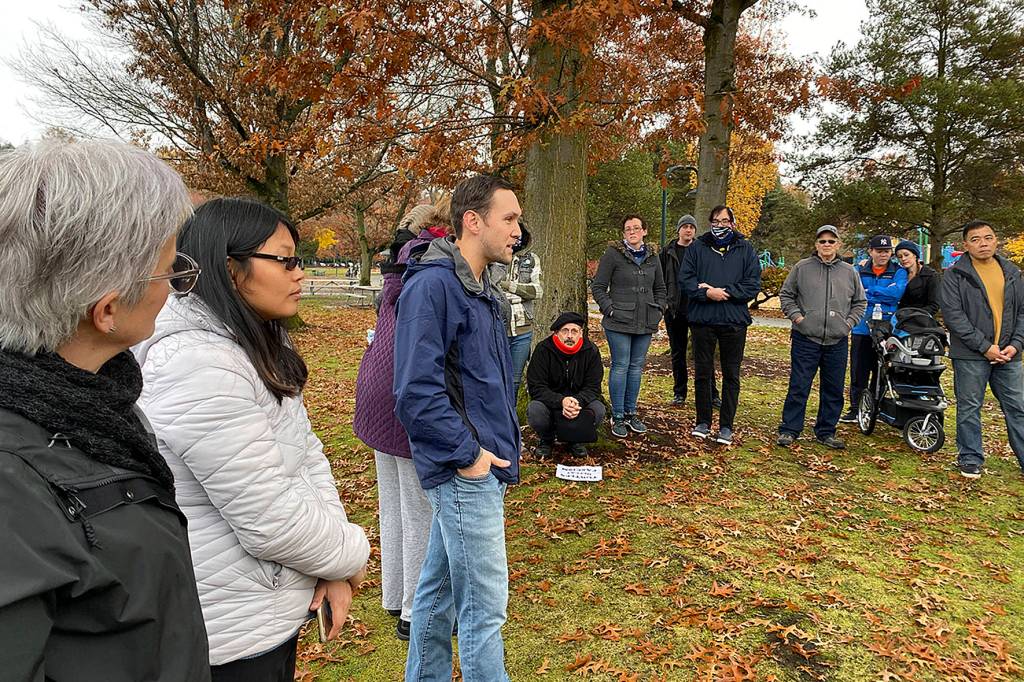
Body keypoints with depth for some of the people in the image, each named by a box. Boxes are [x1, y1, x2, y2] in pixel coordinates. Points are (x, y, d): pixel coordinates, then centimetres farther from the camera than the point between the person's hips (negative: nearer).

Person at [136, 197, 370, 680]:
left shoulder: (261, 347, 4)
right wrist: (350, 556, -9)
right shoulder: (198, 365, -27)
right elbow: (271, 521, -27)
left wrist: (334, 570, -6)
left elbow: (307, 452, 3)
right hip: (233, 638, -9)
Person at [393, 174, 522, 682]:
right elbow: (417, 392, -22)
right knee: (484, 607, 1)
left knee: (438, 586, 21)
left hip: (482, 462, 9)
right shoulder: (432, 286, -16)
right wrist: (467, 454, -16)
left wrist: (505, 440, 14)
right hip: (467, 471, -9)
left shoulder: (482, 287, 13)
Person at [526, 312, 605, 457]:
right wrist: (561, 401, -35)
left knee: (598, 410, -27)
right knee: (534, 410, -33)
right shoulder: (543, 350, -15)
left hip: (580, 400, 2)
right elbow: (536, 388, -18)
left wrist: (578, 402, -31)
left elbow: (593, 387, -8)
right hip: (550, 401, -1)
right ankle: (546, 439, 3)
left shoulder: (591, 351, -9)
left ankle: (575, 439, 5)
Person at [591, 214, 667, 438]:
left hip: (645, 323, 5)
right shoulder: (613, 254, -5)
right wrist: (610, 310, -11)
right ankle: (618, 417, 7)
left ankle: (630, 413, 22)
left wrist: (658, 310, 8)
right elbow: (598, 287, -4)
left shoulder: (652, 257, 11)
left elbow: (660, 288, 21)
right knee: (620, 367, -2)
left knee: (637, 367, 11)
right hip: (619, 323, -5)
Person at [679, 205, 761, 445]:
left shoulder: (746, 250, 5)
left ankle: (726, 426, 15)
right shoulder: (697, 248, 6)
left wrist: (724, 292, -14)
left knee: (731, 375, 6)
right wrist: (706, 293, -18)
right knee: (702, 373, 8)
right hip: (702, 319, 0)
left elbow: (753, 285, -3)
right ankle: (703, 421, 21)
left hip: (734, 321, 0)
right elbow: (685, 279, -2)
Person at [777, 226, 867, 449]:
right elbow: (786, 294, 7)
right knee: (799, 387, -1)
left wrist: (849, 322, 3)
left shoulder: (849, 272, 9)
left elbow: (860, 302, 17)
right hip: (805, 339, -3)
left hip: (837, 342, 3)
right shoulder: (802, 268, 1)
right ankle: (789, 430, 8)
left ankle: (826, 432, 22)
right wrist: (796, 315, -6)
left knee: (833, 391, 10)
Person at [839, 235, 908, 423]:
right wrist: (885, 293, -9)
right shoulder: (859, 271, 10)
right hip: (862, 328, 1)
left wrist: (869, 291, -11)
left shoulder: (898, 272, 5)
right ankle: (856, 408, 10)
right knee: (859, 371, 1)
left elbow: (898, 292, -13)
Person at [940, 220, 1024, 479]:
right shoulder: (955, 276, -4)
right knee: (969, 408, 5)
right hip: (971, 355, -4)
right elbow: (952, 315, -11)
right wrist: (984, 347, -14)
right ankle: (970, 459, 17)